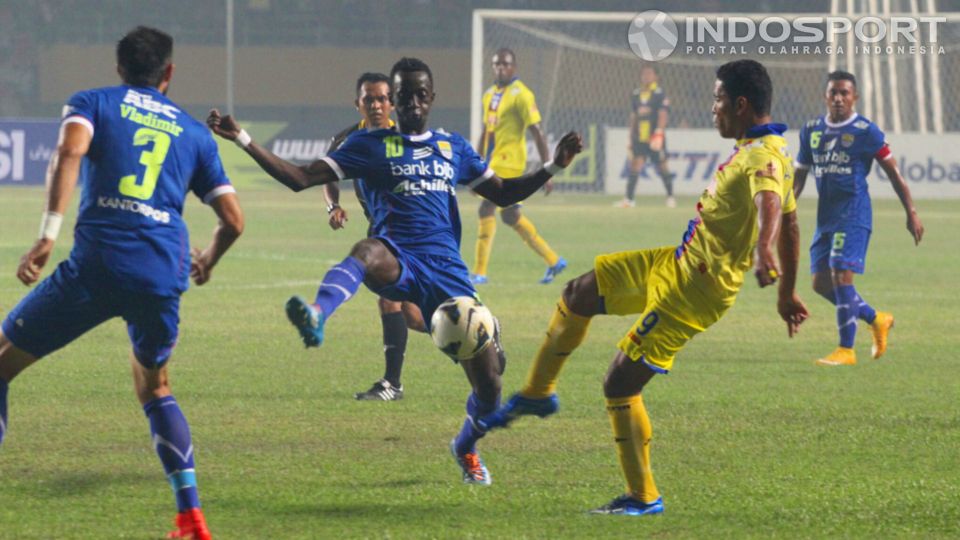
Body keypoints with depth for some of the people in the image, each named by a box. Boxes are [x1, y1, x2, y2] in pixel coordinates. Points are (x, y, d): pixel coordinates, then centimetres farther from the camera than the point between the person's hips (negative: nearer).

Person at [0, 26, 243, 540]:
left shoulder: (92, 103, 13)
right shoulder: (194, 132, 21)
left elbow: (69, 152, -11)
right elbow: (233, 219, 17)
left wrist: (47, 236, -17)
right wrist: (207, 261, 39)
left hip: (95, 266, -3)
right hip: (163, 276, 3)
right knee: (155, 389, 27)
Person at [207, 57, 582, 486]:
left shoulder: (453, 148, 19)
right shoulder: (370, 144, 9)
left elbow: (503, 194, 28)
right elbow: (301, 178, 4)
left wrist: (553, 167, 14)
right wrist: (243, 141, -5)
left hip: (448, 273, 3)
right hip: (398, 264, -3)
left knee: (489, 387, -1)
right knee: (369, 251, -43)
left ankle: (466, 449, 33)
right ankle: (316, 317, -72)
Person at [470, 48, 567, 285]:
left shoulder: (521, 95, -9)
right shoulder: (490, 94, 15)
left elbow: (538, 134, -11)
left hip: (508, 161, -9)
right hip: (492, 163, 9)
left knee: (486, 209, -15)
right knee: (511, 216, 13)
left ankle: (480, 272, -12)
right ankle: (553, 260, 24)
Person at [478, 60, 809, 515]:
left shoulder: (763, 156, -23)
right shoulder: (765, 148, 9)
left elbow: (769, 201, -45)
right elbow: (789, 221, 20)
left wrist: (763, 252, -65)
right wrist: (788, 293, 29)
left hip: (693, 289, -10)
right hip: (678, 261, 10)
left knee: (620, 383, -5)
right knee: (578, 294, 18)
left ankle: (643, 498, 4)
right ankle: (538, 393, 33)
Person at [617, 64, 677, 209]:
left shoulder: (659, 94, -3)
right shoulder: (635, 94, 13)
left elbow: (663, 115, -10)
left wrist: (658, 133, -21)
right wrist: (631, 139, 15)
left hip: (655, 137, -4)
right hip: (639, 138, 4)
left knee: (662, 167, 1)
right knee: (635, 165, -6)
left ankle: (670, 197, 14)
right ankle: (629, 199, -8)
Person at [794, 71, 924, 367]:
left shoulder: (865, 131, -6)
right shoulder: (811, 131, 10)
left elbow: (893, 172, -2)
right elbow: (800, 174, 18)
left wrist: (911, 213, -4)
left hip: (854, 213, -7)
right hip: (825, 216, 7)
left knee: (841, 274, -15)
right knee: (821, 283, 5)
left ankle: (846, 350, -9)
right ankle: (877, 320, 24)